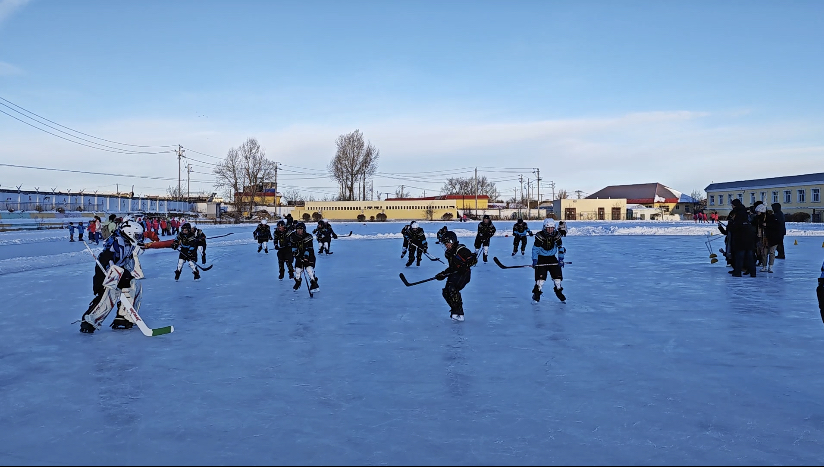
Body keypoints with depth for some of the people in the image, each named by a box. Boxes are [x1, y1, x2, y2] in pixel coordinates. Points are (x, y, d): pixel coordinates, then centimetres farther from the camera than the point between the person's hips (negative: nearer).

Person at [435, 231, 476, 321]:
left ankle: (459, 313, -24)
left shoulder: (461, 250, -11)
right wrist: (443, 274, 13)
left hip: (464, 274, -9)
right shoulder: (448, 253, 15)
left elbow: (474, 259, -18)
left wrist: (465, 265, -32)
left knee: (452, 289, -28)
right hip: (454, 274, 9)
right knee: (446, 292, -2)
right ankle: (455, 310, 16)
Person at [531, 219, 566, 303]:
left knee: (557, 275, 2)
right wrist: (534, 260, -20)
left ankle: (559, 292, 22)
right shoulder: (539, 236, -17)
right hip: (541, 258, -4)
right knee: (540, 276, -13)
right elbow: (535, 249, -13)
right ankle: (536, 294, -3)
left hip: (552, 258, 4)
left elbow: (561, 247, 5)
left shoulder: (557, 235, -5)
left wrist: (561, 259, -2)